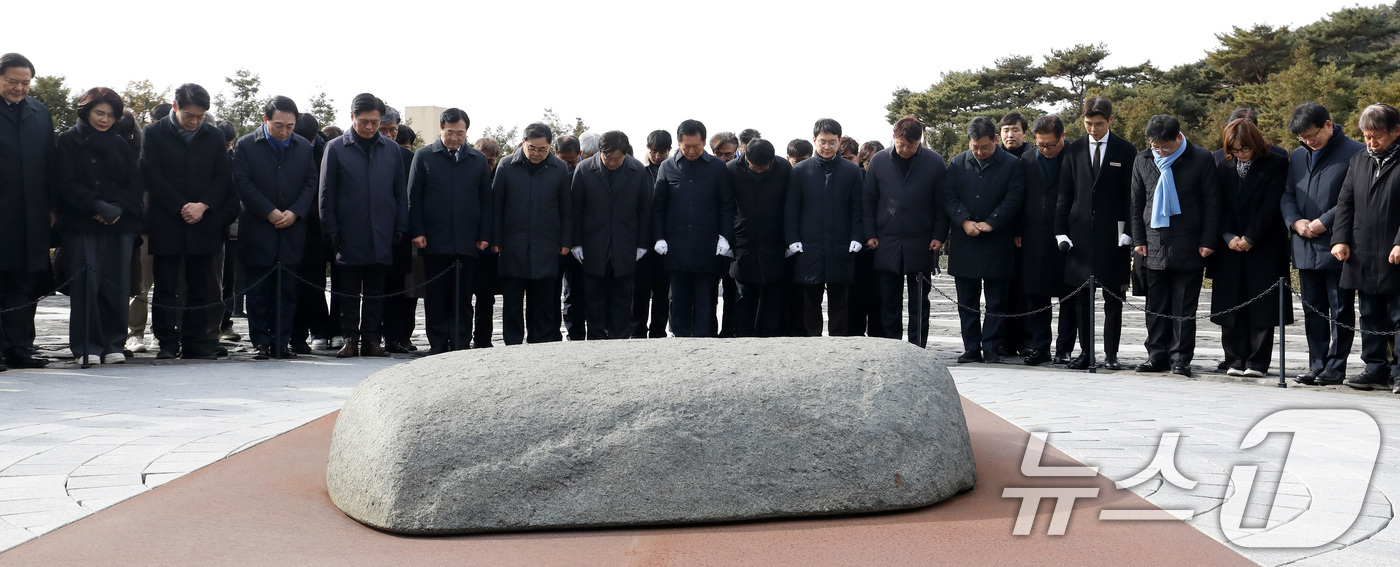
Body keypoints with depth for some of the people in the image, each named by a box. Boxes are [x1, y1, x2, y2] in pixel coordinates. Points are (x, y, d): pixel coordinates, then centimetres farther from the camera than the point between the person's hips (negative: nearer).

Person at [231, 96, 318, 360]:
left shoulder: (303, 147, 11)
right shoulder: (246, 145, 1)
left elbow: (311, 183, 8)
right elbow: (242, 183, -5)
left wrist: (295, 212, -7)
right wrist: (270, 212, -11)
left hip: (293, 228, 2)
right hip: (258, 229, -2)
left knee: (287, 290, 3)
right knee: (258, 290, 0)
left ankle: (282, 341, 9)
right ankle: (260, 342, 6)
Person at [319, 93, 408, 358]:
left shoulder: (391, 149, 8)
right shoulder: (335, 148, 2)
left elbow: (401, 193, 11)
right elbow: (326, 194, 2)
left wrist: (400, 227, 4)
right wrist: (331, 230, -4)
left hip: (382, 236, 2)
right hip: (349, 236, -2)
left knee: (375, 292, 7)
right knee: (349, 292, 3)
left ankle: (371, 340, 13)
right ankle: (350, 339, 9)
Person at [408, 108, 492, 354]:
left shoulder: (479, 160, 11)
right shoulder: (424, 156, 7)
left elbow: (486, 201, 12)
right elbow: (414, 197, 5)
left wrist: (484, 236, 3)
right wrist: (417, 232, -3)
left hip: (467, 242, 1)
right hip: (434, 241, -1)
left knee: (463, 298, 3)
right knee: (435, 297, 2)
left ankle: (461, 345, 8)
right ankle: (437, 346, 9)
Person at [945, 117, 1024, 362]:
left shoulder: (1011, 165, 1)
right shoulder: (957, 164, 9)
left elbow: (1014, 198, -5)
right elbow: (949, 196, 3)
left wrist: (990, 223, -14)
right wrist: (964, 221, -11)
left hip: (997, 243, -3)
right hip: (964, 242, 3)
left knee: (996, 301, 1)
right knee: (966, 301, 6)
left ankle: (991, 348, 6)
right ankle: (971, 348, 12)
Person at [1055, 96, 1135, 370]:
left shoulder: (1125, 150, 3)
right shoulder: (1074, 151, 9)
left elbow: (1132, 194, 1)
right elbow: (1064, 195, 9)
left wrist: (1128, 232, -7)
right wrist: (1061, 231, 0)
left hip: (1112, 234, -2)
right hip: (1079, 232, 2)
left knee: (1113, 297, 1)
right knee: (1081, 296, 4)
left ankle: (1111, 353, 6)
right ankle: (1085, 352, 11)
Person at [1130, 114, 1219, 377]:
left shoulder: (1201, 159, -3)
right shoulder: (1143, 160, 7)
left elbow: (1211, 203, -2)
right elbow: (1137, 203, 13)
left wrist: (1208, 242, -6)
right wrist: (1138, 239, 7)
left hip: (1188, 245, -3)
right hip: (1154, 244, 3)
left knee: (1184, 306, 1)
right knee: (1156, 305, 6)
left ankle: (1181, 358, 7)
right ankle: (1157, 355, 14)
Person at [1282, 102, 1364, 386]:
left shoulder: (1355, 153, -6)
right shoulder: (1297, 156, 14)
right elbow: (1287, 194, 15)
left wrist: (1324, 222, -16)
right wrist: (1295, 221, -4)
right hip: (1306, 246, 6)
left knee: (1341, 310, 1)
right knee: (1313, 309, 10)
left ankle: (1335, 366, 7)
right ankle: (1317, 364, 17)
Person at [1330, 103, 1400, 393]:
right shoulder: (1358, 161, 13)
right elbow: (1345, 204, 13)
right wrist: (1340, 239, 3)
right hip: (1363, 257, 6)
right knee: (1371, 317, 12)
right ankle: (1376, 369, 19)